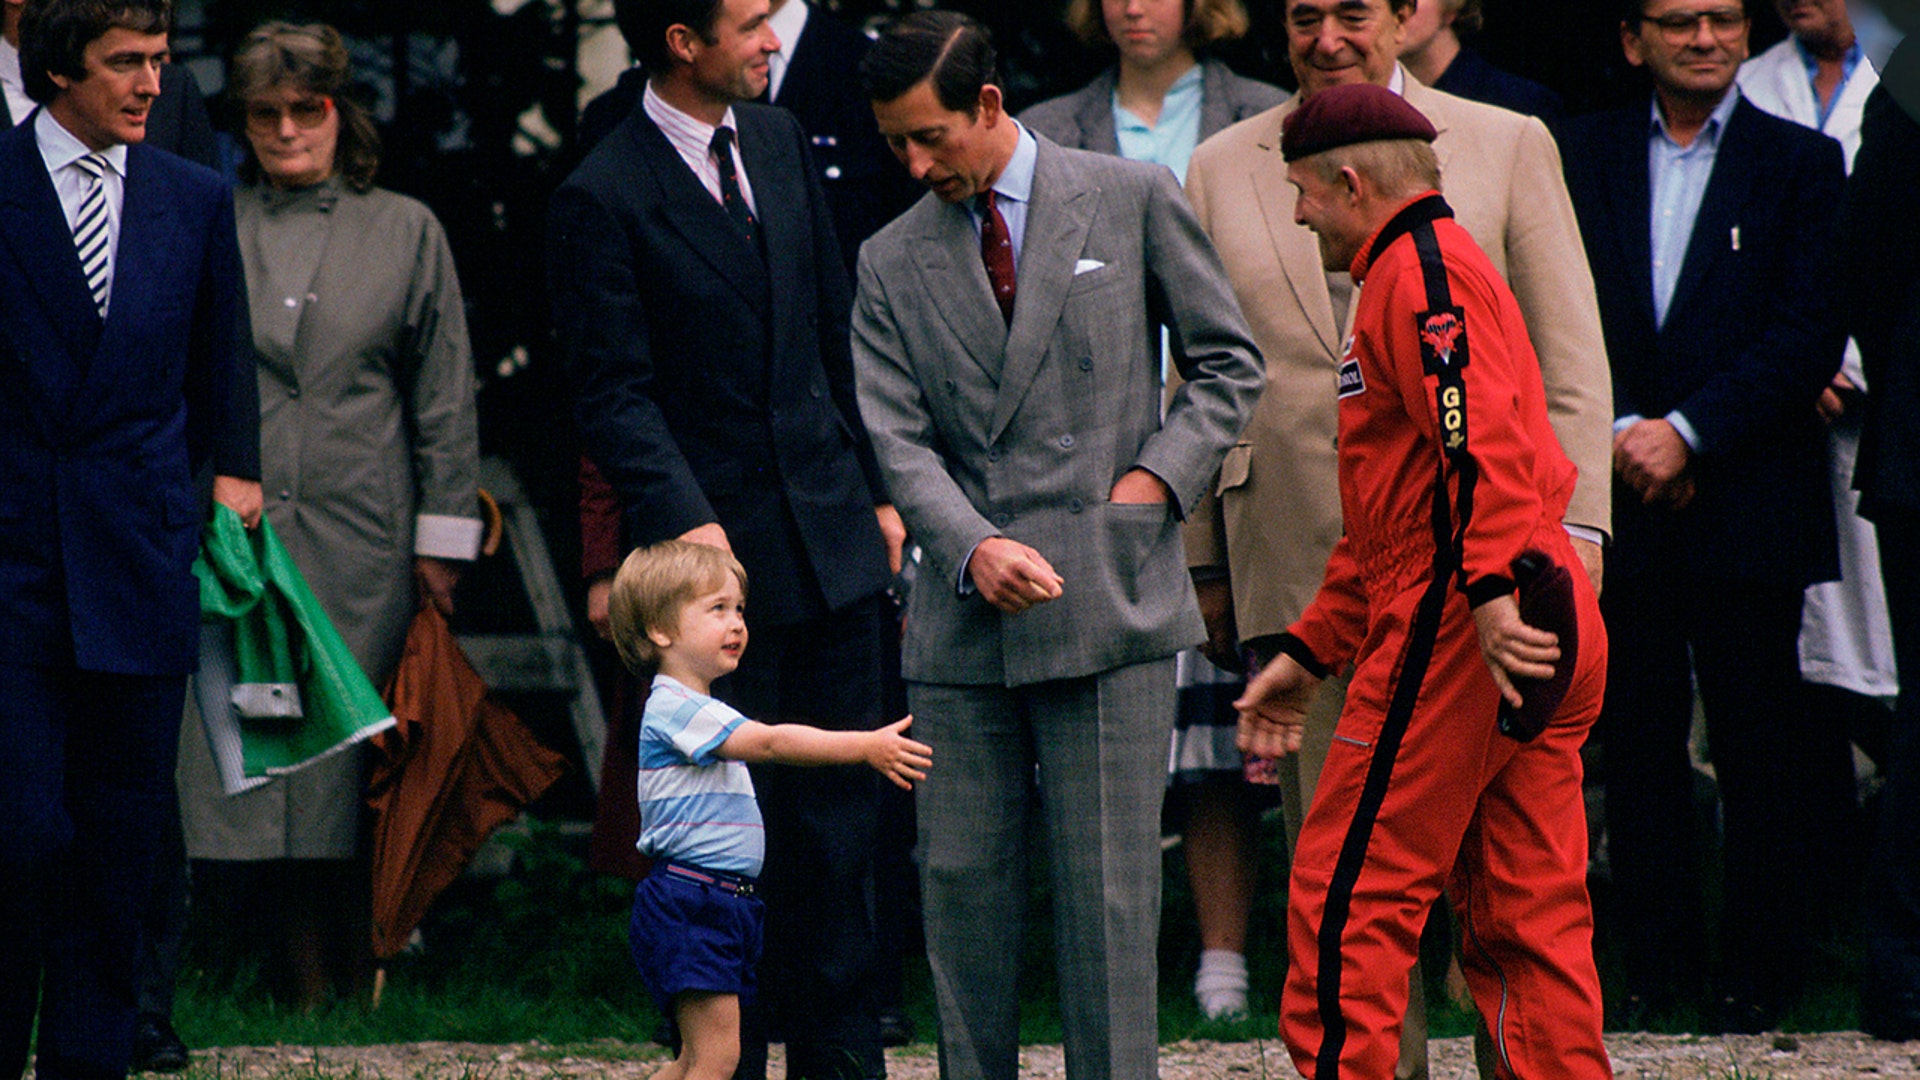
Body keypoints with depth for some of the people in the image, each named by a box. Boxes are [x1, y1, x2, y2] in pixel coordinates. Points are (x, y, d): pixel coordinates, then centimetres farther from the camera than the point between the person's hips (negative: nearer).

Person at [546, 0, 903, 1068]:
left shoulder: (780, 142, 9)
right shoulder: (603, 198, -10)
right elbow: (616, 394, -13)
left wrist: (876, 488, 14)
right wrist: (684, 521, -24)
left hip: (832, 539, 6)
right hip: (722, 556, -6)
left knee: (839, 820, 8)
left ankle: (840, 1053, 15)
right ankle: (724, 1061, 9)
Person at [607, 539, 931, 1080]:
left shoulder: (698, 709, 20)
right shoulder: (675, 709, -14)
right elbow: (770, 743, -24)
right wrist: (866, 747, -27)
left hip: (726, 903, 10)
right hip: (686, 906, -10)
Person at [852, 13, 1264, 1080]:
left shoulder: (1134, 201, 3)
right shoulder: (893, 262, 9)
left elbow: (1229, 362, 10)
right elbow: (901, 440, 0)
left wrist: (1159, 476, -5)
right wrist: (973, 548, -17)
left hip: (1109, 600, -3)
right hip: (963, 626, 3)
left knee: (1109, 890, -4)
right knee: (961, 879, 4)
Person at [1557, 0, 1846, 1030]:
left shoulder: (1801, 162, 3)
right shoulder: (1583, 154, 9)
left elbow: (1809, 334, -6)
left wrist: (1688, 431, -13)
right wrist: (1620, 432, -10)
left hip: (1747, 505, -2)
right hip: (1620, 500, 2)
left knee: (1759, 748, 0)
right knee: (1638, 741, 4)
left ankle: (1756, 972, 8)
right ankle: (1655, 957, 12)